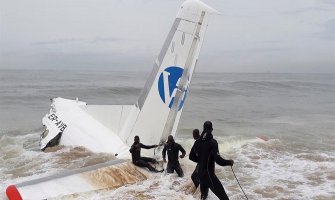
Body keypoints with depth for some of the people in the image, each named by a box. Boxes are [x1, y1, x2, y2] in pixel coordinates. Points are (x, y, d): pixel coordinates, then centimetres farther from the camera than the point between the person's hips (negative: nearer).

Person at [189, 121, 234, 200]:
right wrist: (229, 162, -8)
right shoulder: (212, 142, -17)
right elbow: (218, 160, -23)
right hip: (209, 174, -7)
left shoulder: (197, 142, 2)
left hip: (200, 173, 7)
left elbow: (191, 157, 11)